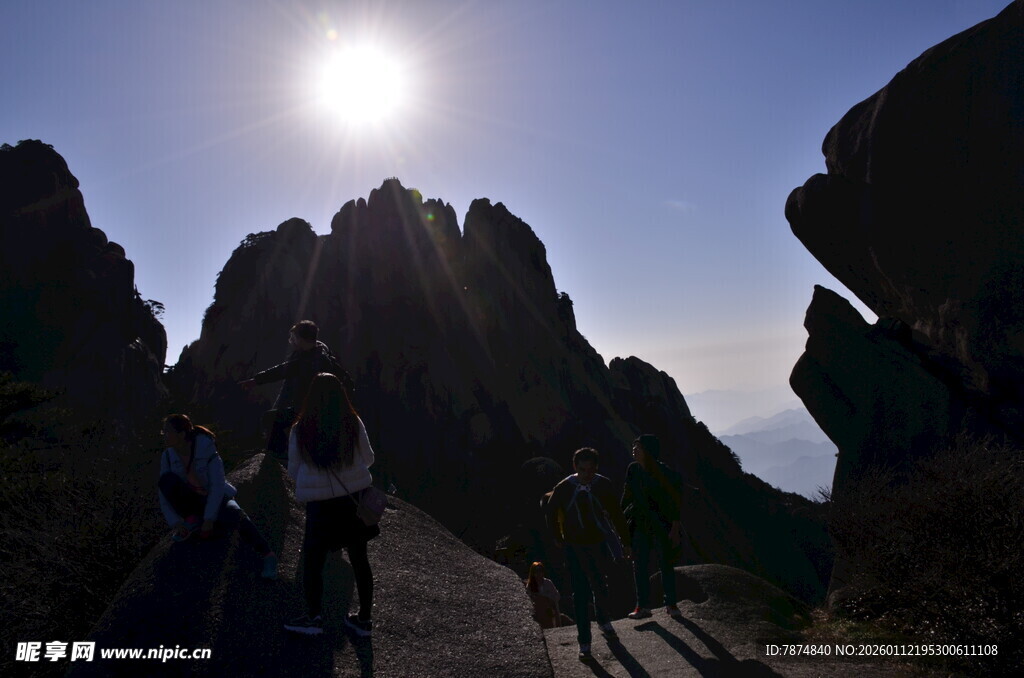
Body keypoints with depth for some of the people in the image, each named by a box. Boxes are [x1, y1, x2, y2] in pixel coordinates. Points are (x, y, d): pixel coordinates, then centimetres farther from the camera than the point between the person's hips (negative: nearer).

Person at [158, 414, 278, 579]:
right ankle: (191, 521, -6)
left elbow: (218, 486, -24)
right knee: (167, 480, -23)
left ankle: (268, 555, -36)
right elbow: (164, 495, -7)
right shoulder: (168, 456, -10)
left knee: (232, 516, -37)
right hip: (193, 501, 4)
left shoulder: (206, 449, -23)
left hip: (216, 499, -4)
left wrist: (209, 519, -28)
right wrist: (175, 523, -18)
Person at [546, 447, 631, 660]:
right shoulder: (563, 489, -15)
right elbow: (551, 513, 3)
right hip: (575, 548, -1)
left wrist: (625, 542, 2)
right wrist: (558, 538, 12)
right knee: (580, 595, 1)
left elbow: (616, 514, -2)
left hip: (599, 545, 2)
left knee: (600, 587, 20)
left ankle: (603, 621, 47)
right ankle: (584, 643, 12)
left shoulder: (604, 485, -13)